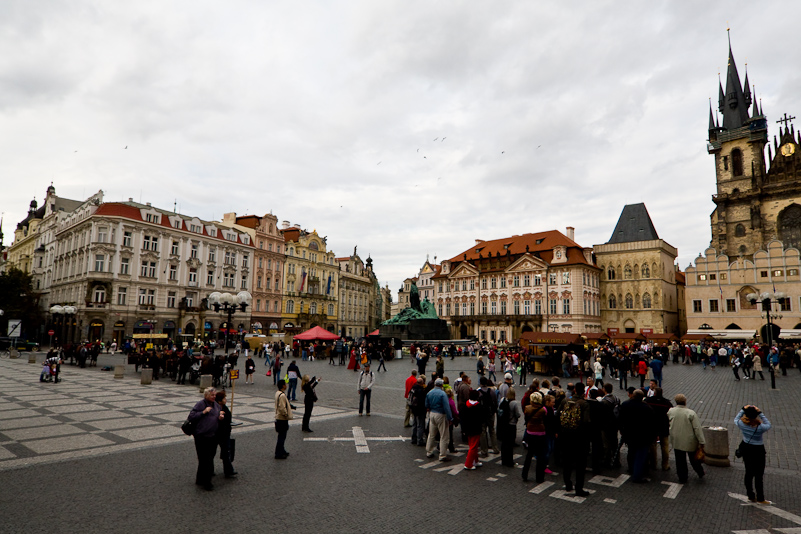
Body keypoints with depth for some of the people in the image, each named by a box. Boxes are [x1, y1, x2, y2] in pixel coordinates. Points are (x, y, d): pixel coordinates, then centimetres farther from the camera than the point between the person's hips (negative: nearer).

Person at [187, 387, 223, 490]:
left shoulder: (217, 405, 12)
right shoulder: (200, 403, -8)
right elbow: (191, 417, -11)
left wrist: (220, 418, -1)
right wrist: (203, 412, -19)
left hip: (213, 436, 7)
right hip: (202, 436, -7)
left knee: (210, 459, 13)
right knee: (205, 460, -4)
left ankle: (200, 480, 30)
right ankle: (206, 483, 7)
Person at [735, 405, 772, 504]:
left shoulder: (741, 424, -18)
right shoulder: (760, 427, -28)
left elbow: (736, 419, 7)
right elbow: (768, 425, -4)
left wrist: (742, 409, 3)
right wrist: (760, 413, -9)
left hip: (745, 448, 4)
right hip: (758, 450, -4)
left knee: (749, 473, 18)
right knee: (758, 475, 11)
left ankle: (751, 496, 30)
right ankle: (760, 498, 24)